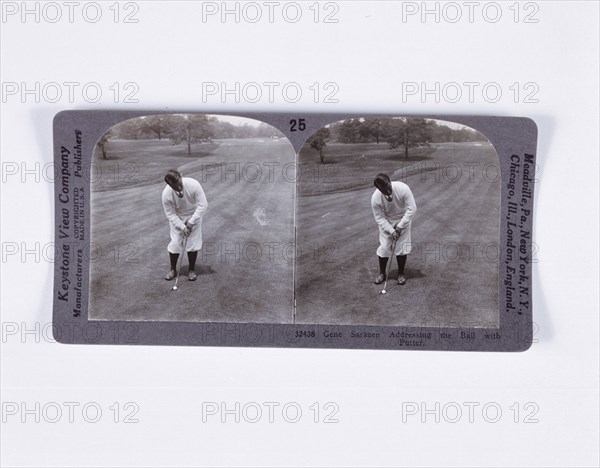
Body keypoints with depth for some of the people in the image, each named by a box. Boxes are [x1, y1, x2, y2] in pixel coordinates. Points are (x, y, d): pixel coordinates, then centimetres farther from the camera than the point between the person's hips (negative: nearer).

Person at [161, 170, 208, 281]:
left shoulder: (193, 184, -33)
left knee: (193, 242, -2)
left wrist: (191, 222, -24)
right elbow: (170, 214, -17)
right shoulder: (166, 194, -28)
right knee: (175, 242, -3)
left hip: (194, 214, 0)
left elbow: (203, 204, -24)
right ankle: (173, 269, 18)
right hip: (177, 217, 0)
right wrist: (183, 227, -25)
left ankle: (192, 270, 16)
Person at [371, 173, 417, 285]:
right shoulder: (375, 198, -28)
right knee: (384, 247, -3)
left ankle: (401, 274, 15)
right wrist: (391, 231, -27)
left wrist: (400, 227, -24)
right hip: (386, 221, 1)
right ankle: (382, 273, 16)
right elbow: (379, 218, -17)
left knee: (402, 247, -3)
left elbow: (412, 208, -25)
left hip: (403, 218, 0)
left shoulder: (402, 188, -32)